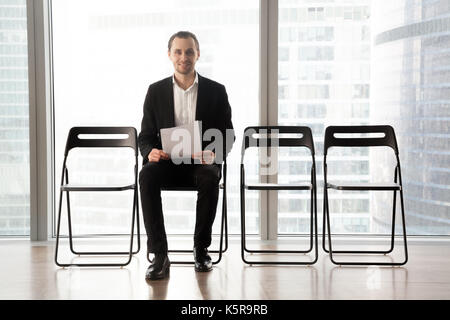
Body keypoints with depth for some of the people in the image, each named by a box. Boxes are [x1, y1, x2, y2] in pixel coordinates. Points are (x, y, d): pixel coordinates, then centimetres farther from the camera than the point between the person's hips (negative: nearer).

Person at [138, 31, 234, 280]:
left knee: (210, 179, -36)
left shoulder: (216, 91, 6)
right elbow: (145, 136, 8)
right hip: (167, 162, 1)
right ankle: (159, 255, -29)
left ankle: (201, 249, -16)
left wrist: (213, 154, -17)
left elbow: (227, 136, 6)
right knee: (147, 176, -32)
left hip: (202, 163, -1)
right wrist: (150, 153, -16)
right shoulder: (156, 91, 8)